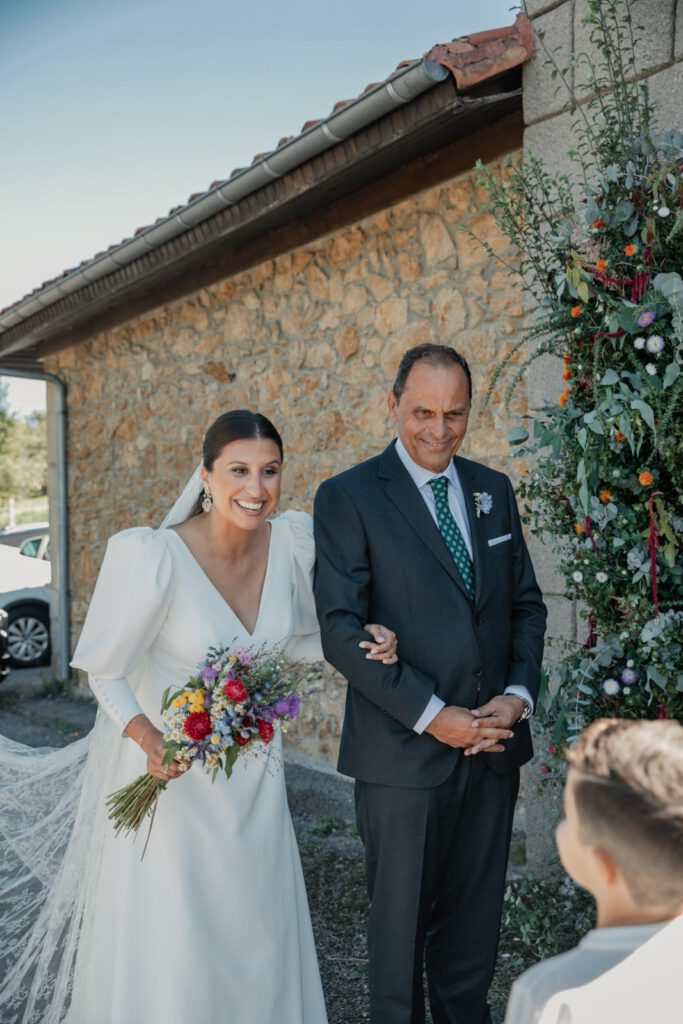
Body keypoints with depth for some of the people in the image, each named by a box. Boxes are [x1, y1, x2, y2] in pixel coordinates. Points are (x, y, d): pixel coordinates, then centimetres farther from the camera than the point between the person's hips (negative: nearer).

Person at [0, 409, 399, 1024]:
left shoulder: (295, 540, -9)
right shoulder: (152, 556, -24)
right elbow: (106, 668, -13)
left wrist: (364, 644, -10)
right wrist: (148, 737, -30)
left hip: (254, 779, 5)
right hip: (172, 776, -4)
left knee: (261, 936, 19)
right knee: (173, 949, 8)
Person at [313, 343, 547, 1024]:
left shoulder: (493, 490, 9)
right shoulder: (348, 497, -7)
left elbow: (526, 604, 11)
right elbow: (341, 629, -14)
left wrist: (517, 695, -5)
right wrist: (432, 715, -18)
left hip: (492, 746, 5)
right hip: (405, 752, -4)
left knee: (474, 921, 18)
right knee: (400, 922, 12)